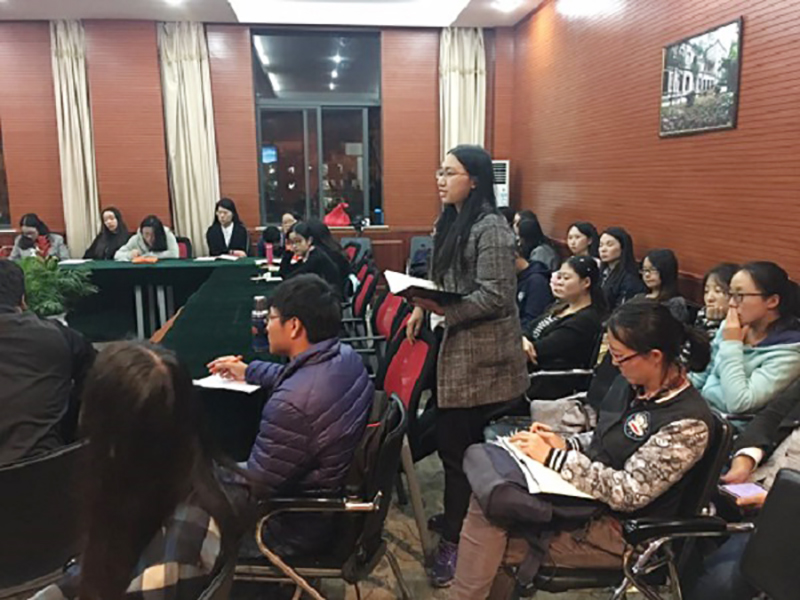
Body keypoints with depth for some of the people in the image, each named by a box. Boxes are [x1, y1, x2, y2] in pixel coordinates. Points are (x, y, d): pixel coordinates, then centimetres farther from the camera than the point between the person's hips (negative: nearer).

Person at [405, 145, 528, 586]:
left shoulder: (490, 227, -15)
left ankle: (457, 540, 17)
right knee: (454, 443, 15)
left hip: (484, 353, -9)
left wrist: (445, 310, -28)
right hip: (457, 345, 9)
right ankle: (460, 525, 32)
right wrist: (423, 307, 4)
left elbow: (496, 295, -21)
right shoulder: (449, 223, 13)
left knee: (467, 448, 1)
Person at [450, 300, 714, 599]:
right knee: (487, 498, -12)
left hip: (621, 530, -7)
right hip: (586, 493, 7)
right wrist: (565, 444, -2)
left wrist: (553, 458, -23)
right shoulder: (632, 384, 1)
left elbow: (629, 492, -24)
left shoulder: (688, 422, -22)